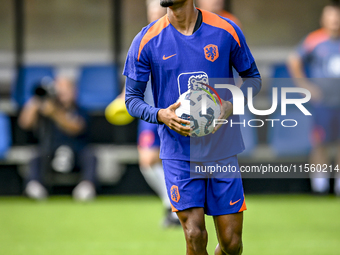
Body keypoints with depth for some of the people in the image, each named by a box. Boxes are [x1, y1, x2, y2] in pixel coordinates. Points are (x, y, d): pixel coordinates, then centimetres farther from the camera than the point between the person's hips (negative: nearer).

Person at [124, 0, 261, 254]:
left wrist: (231, 104, -11)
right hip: (178, 154, -1)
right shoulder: (147, 41, -4)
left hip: (222, 150, 1)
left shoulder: (226, 31, -2)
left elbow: (253, 78, 10)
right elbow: (132, 98, 3)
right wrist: (161, 115, -18)